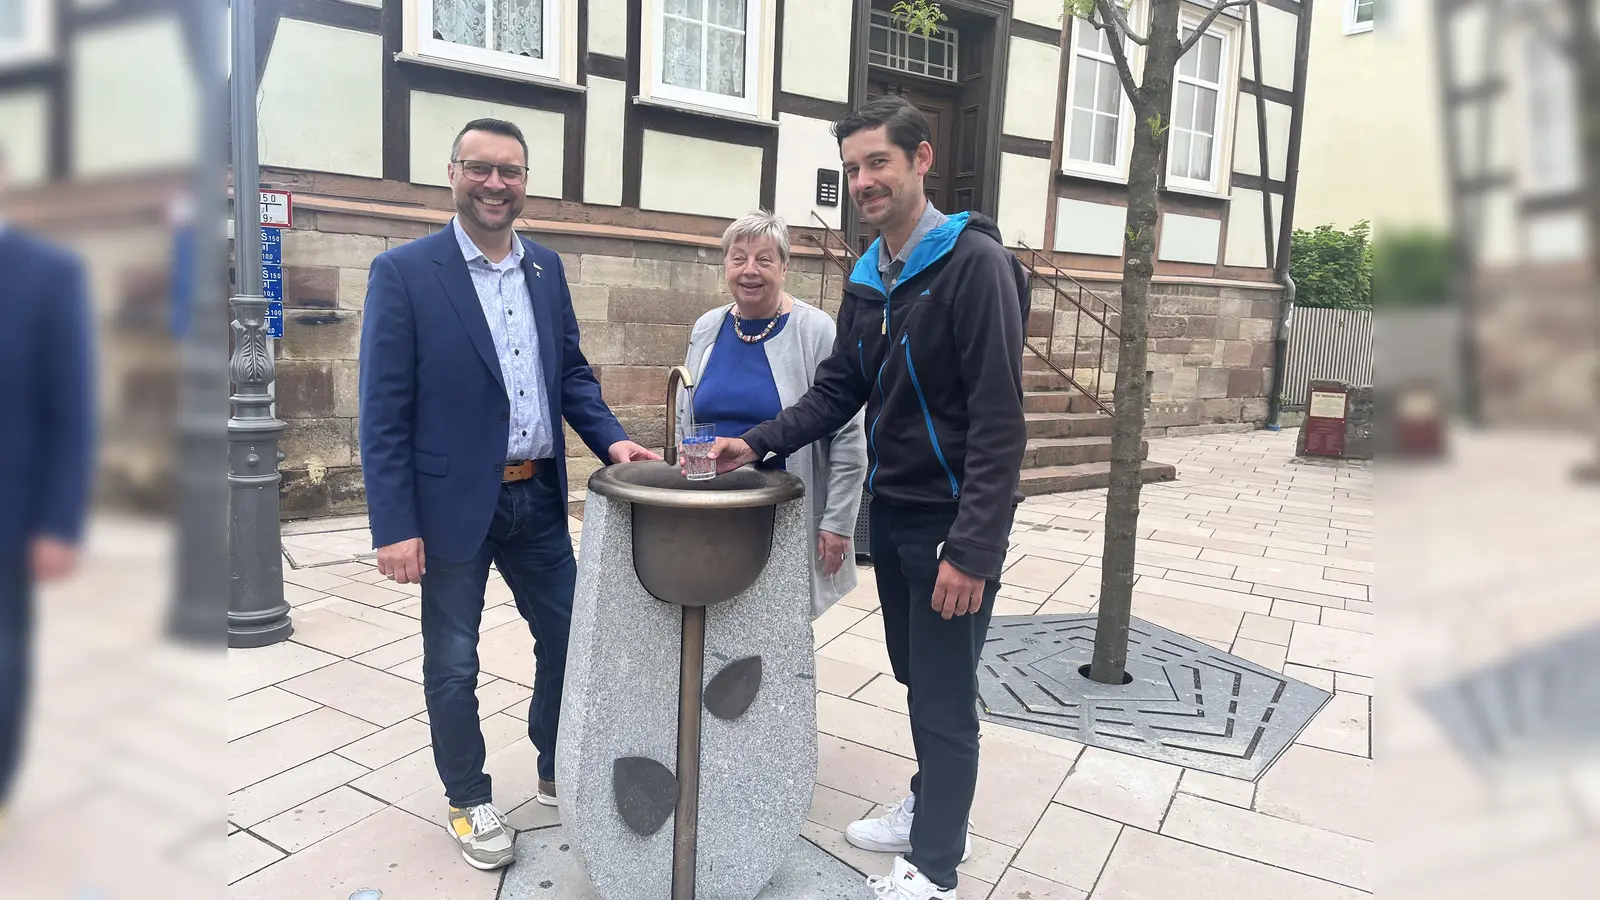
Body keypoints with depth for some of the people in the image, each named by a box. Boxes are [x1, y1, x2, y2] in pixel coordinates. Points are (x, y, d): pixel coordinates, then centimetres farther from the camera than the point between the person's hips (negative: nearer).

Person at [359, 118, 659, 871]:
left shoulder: (546, 269, 7)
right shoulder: (403, 272, -9)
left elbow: (572, 373, 12)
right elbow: (383, 411, -12)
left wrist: (611, 441, -6)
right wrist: (394, 526, -15)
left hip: (538, 498, 5)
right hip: (452, 501, -5)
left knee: (568, 639, 15)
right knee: (453, 664, 10)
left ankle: (558, 773, 38)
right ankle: (469, 802, 32)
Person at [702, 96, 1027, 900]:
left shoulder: (973, 261, -17)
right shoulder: (868, 277, 8)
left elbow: (999, 421, -21)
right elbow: (837, 390, 10)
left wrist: (972, 548, -23)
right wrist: (758, 443, -5)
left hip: (952, 523, -7)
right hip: (891, 513, 7)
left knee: (946, 698, 5)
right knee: (915, 678, 20)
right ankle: (929, 809, 40)